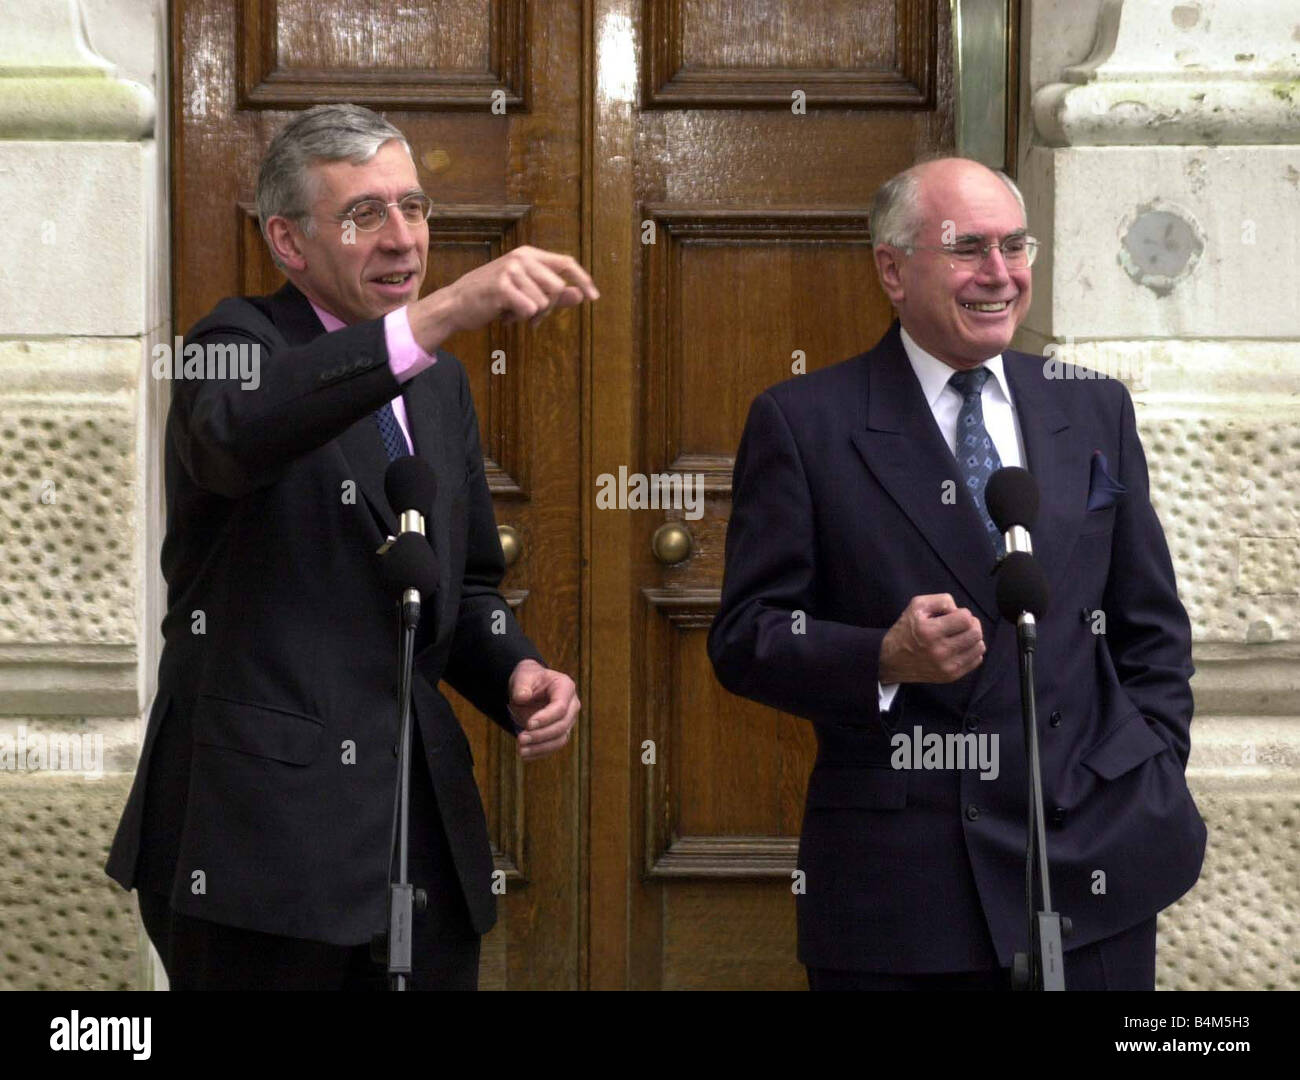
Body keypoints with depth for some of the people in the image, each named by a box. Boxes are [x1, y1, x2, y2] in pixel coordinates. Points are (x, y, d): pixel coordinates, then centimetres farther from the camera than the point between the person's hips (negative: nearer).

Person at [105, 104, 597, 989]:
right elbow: (238, 428, -31)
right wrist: (439, 316, -41)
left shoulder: (440, 384, 17)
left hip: (425, 830, 7)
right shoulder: (243, 343, -5)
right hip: (262, 836, -7)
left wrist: (518, 674, 2)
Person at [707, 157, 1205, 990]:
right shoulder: (802, 422, 0)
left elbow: (1152, 631, 16)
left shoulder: (1096, 412, 12)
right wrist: (886, 658, -19)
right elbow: (744, 638, -3)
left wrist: (1153, 792, 5)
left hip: (1095, 864, 3)